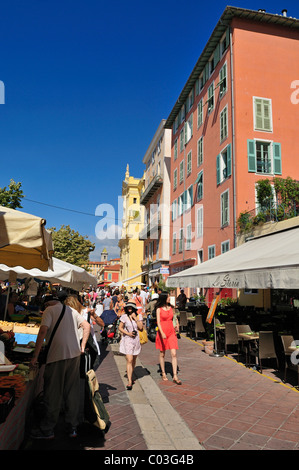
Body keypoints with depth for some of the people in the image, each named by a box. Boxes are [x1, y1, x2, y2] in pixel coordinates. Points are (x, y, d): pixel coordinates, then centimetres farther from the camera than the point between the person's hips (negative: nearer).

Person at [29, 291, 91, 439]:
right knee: (72, 392, 14)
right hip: (75, 354, 6)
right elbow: (87, 326, 11)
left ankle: (47, 430, 19)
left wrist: (35, 356, -11)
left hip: (57, 356, -6)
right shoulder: (71, 310, 16)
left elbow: (43, 331, -14)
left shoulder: (49, 310, -1)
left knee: (53, 394, 7)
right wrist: (82, 347, 13)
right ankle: (72, 427, 22)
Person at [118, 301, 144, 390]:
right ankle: (129, 381, -9)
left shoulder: (139, 316, 3)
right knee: (129, 360, -11)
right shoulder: (124, 316, -3)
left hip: (136, 340, 3)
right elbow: (120, 328, 1)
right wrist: (128, 333, -12)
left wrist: (135, 318, -12)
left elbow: (141, 328, -4)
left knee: (134, 360, 14)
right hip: (127, 340, -3)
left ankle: (130, 375, 35)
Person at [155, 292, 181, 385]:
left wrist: (177, 324, 11)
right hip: (162, 332, -3)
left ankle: (175, 376, -3)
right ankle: (163, 373, 27)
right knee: (162, 354, 10)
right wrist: (162, 333, -23)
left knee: (174, 354, -6)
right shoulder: (159, 309, -4)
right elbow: (158, 322, -11)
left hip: (171, 332, 3)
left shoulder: (171, 307, 9)